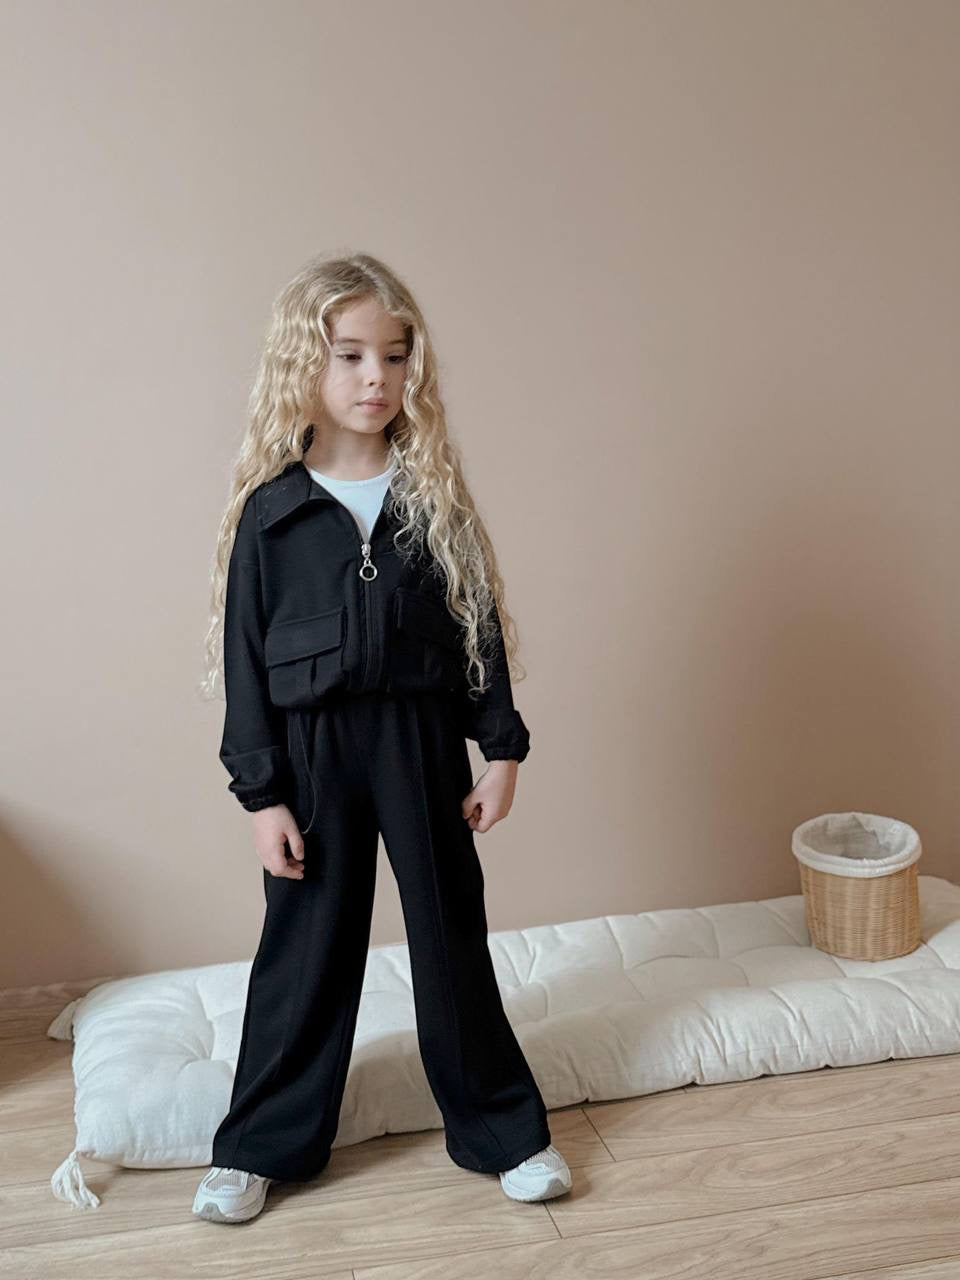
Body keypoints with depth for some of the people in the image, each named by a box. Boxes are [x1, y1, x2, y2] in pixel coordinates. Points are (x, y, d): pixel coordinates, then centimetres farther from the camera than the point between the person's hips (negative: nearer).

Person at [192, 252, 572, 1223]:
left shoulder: (434, 496, -1)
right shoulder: (270, 510, -6)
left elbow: (480, 624, 3)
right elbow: (245, 658, -4)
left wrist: (501, 747, 1)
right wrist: (262, 793, -6)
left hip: (422, 739, 1)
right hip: (313, 750, -1)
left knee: (452, 934, 12)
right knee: (305, 949, 10)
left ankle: (503, 1130, 29)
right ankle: (259, 1145, 29)